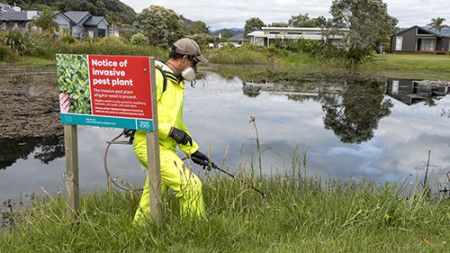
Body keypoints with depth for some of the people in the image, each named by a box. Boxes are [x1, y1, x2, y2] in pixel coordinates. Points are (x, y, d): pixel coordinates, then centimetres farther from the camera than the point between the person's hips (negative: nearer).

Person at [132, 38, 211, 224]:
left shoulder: (176, 83, 19)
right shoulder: (156, 77, -13)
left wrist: (192, 150, 22)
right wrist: (171, 130, -21)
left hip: (165, 148, 10)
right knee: (191, 185, -14)